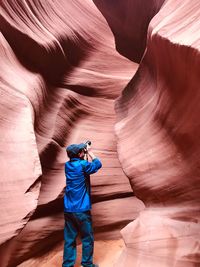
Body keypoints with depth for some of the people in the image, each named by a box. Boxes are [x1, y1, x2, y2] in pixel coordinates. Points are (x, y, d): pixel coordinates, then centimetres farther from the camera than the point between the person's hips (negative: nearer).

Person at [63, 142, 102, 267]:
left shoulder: (68, 165, 5)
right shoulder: (82, 165, -15)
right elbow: (98, 164, -3)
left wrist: (85, 150, 12)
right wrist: (90, 152, 3)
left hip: (68, 209, 7)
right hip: (81, 210, -6)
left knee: (69, 239, 13)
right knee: (87, 239, 10)